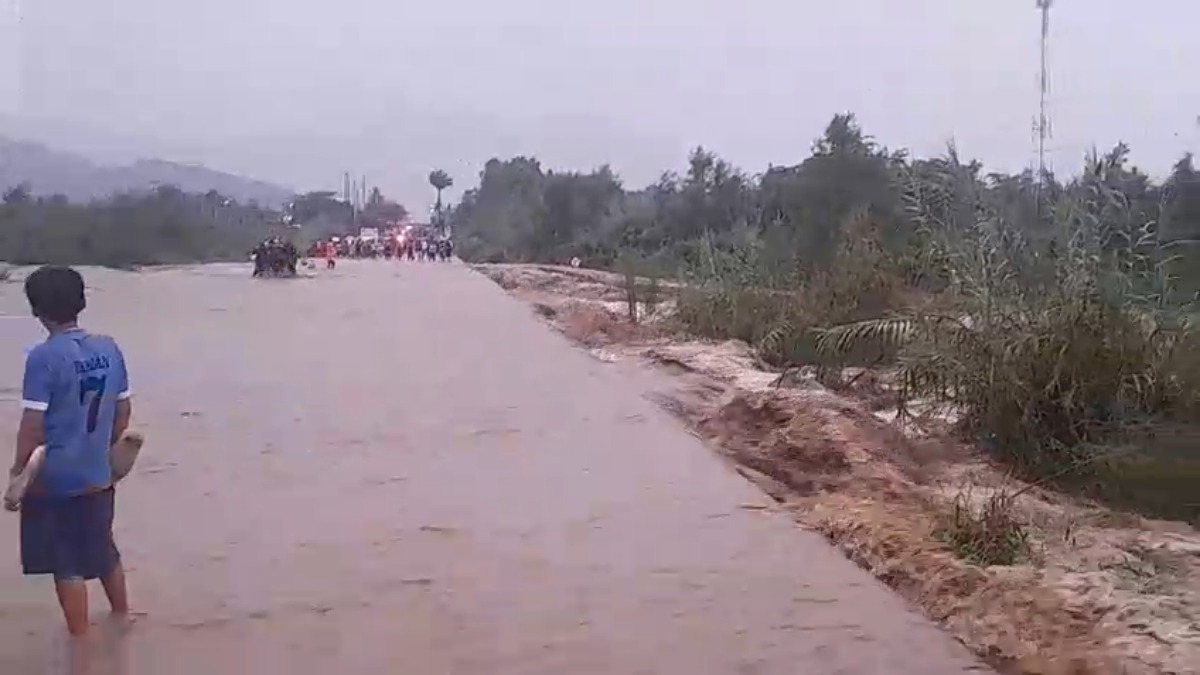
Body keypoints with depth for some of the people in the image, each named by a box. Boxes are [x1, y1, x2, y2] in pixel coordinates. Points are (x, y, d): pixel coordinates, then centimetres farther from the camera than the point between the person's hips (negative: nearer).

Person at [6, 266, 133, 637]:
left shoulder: (43, 357, -18)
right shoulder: (109, 349, -1)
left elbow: (32, 426, -18)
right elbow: (124, 410, 7)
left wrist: (16, 476, -8)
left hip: (54, 478, -6)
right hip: (98, 476, 6)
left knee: (67, 564, 6)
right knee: (103, 551, 24)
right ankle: (122, 618, 41)